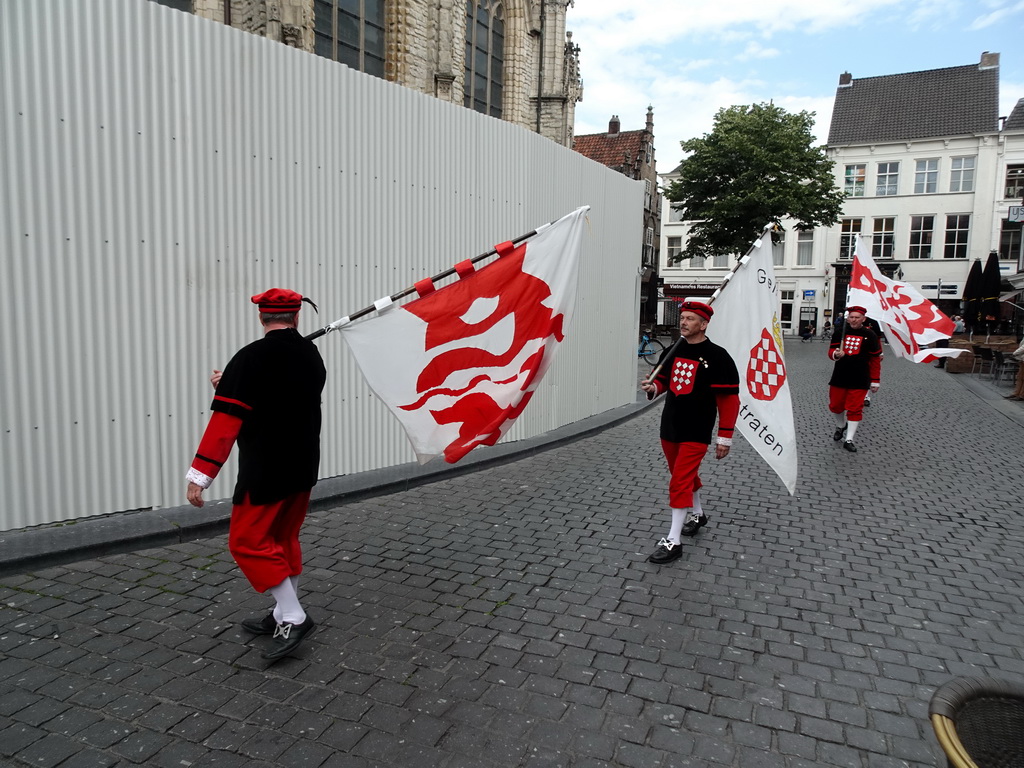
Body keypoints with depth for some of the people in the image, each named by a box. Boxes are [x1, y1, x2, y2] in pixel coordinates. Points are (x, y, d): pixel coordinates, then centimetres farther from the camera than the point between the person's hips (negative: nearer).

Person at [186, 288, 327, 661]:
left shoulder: (251, 358, -16)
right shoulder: (311, 355, 4)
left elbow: (226, 421, -19)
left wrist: (200, 475, -15)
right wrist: (231, 385, 23)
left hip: (265, 471, -7)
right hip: (304, 466, 7)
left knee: (248, 541, 4)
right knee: (283, 538, 19)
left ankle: (293, 618, 1)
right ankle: (285, 616, 28)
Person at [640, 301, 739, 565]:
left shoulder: (717, 356, -13)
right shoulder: (676, 350, 4)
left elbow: (730, 399, -13)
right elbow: (664, 378, 17)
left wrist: (725, 436, -15)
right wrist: (653, 388, -8)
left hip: (696, 432, -6)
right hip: (670, 427, 6)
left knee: (680, 482, -10)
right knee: (686, 475, 21)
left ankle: (673, 541, -4)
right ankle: (698, 514, 45)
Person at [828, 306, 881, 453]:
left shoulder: (870, 335, -4)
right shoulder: (840, 331, 0)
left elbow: (875, 359, 0)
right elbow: (831, 350, 4)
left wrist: (875, 381, -1)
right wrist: (836, 354, -22)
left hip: (860, 379, -2)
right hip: (839, 376, 2)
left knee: (855, 409, -2)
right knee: (835, 405, 11)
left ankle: (849, 439, 4)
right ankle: (841, 426, 40)